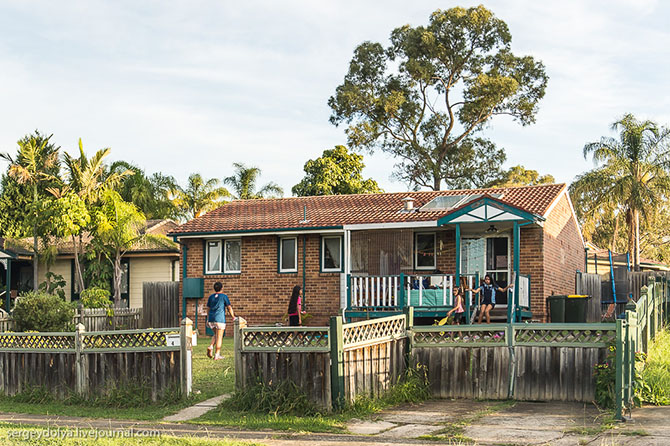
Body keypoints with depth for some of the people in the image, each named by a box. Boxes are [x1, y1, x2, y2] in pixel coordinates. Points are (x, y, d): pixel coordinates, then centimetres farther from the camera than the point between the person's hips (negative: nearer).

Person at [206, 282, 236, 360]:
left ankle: (211, 347, -1)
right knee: (219, 337, 0)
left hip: (211, 319, 5)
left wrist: (208, 320, 21)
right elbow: (229, 308, -1)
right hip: (220, 319, -5)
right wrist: (233, 317, 9)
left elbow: (208, 309, 14)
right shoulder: (224, 296, -2)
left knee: (216, 334, 22)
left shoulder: (211, 297, 11)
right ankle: (217, 355, -1)